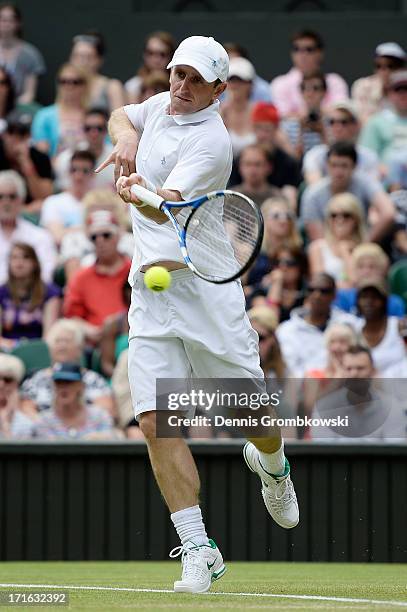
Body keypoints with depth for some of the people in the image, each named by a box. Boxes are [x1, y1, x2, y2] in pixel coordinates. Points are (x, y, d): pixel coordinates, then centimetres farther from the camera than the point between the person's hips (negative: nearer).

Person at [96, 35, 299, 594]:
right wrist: (126, 135, 7)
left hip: (202, 286, -5)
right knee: (155, 420, -9)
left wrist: (142, 195, -50)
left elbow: (169, 206, -28)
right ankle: (199, 551, -8)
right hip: (149, 291, 6)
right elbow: (122, 116, 30)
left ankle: (273, 466, 42)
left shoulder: (211, 141, -15)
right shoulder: (162, 106, 8)